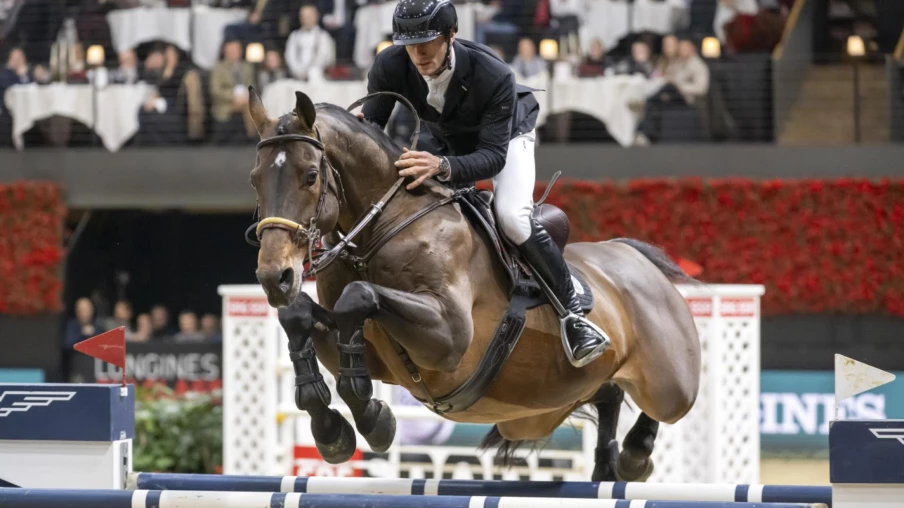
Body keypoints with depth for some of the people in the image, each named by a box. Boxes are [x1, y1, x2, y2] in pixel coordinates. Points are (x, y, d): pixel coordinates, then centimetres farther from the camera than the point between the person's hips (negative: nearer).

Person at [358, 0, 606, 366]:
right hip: (447, 142, 6)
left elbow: (493, 155, -41)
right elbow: (372, 125, -18)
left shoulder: (494, 76, -41)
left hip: (507, 137, -6)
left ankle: (573, 313, -16)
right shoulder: (389, 67, -29)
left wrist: (444, 167, -60)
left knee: (512, 216, -28)